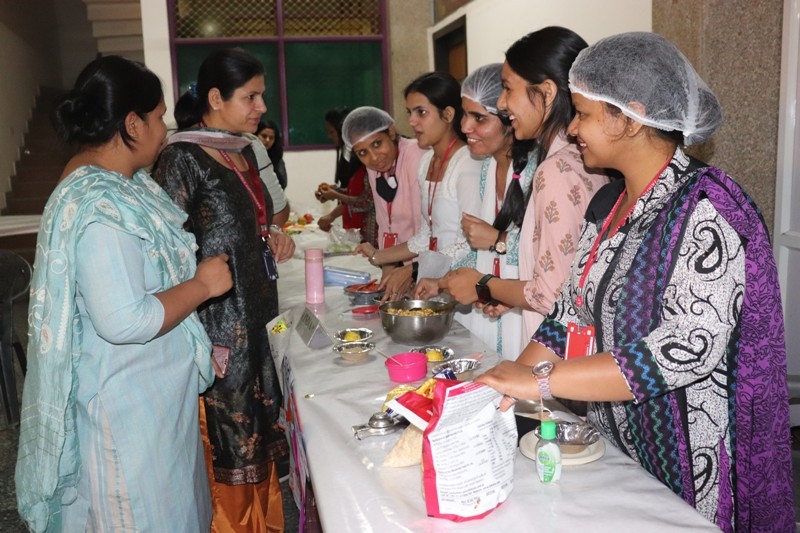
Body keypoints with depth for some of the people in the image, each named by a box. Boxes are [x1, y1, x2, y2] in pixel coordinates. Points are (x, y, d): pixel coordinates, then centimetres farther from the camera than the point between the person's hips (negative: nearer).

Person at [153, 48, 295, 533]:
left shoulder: (245, 150, 10)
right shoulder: (183, 159, -14)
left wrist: (271, 236, 2)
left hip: (254, 318, 8)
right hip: (216, 328, -8)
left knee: (258, 434, 18)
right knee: (229, 444, 4)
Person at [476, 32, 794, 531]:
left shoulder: (704, 211, -21)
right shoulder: (608, 204, 4)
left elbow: (687, 349, -30)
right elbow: (573, 314, 5)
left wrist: (540, 380, -30)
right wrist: (508, 384, -9)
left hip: (687, 469, -7)